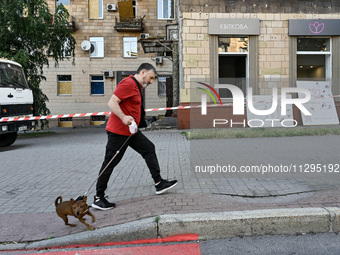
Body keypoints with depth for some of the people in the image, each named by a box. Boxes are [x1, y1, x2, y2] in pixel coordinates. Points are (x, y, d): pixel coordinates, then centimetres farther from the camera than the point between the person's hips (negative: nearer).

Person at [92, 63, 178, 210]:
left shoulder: (137, 87, 17)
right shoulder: (128, 83, -15)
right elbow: (112, 102, -22)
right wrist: (123, 118, -34)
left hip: (131, 131, 10)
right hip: (118, 131, -10)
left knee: (149, 149, 9)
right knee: (110, 163, -2)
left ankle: (159, 184, 15)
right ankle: (98, 198, 10)